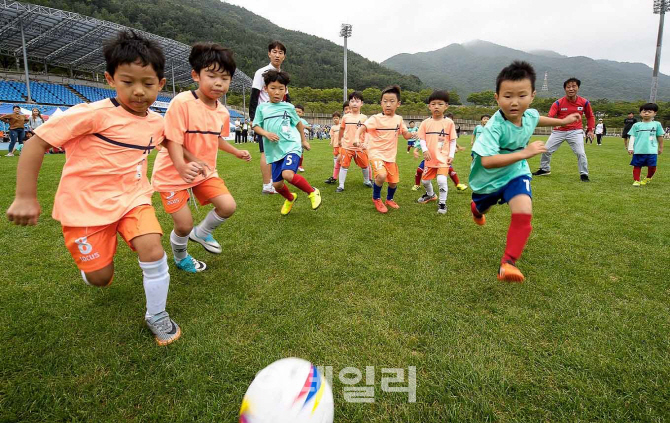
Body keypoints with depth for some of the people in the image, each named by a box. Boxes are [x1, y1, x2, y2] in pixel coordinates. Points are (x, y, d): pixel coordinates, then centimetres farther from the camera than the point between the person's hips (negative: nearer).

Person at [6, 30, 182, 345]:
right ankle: (94, 263, 45)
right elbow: (36, 143, -17)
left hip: (132, 198, 4)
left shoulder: (156, 122, -1)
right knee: (99, 278, 5)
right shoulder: (94, 114, -20)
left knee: (153, 251, -19)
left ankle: (156, 316, 5)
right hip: (85, 204, -3)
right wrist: (25, 197, -18)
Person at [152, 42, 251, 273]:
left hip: (205, 171, 6)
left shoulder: (222, 112, -1)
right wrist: (182, 166, -43)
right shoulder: (182, 102, -23)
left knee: (228, 206, -7)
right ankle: (180, 257, 32)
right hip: (173, 173, -6)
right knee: (184, 225, -3)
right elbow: (172, 141, -26)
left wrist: (236, 152, 23)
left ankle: (202, 233, 26)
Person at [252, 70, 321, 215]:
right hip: (274, 150, 4)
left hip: (291, 146, -3)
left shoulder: (288, 107, 4)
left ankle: (312, 192, -6)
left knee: (288, 174, -28)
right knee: (277, 184, 5)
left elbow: (298, 123, 18)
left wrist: (304, 140, 24)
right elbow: (256, 126, 8)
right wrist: (266, 133, -12)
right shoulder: (262, 108, 6)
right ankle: (290, 198, 39)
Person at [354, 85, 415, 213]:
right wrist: (356, 138, -48)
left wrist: (411, 135, -16)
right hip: (376, 153, -6)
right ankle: (376, 198, -1)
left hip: (391, 155, 6)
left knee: (394, 181, 13)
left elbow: (405, 134, 8)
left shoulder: (399, 119, 2)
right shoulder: (376, 118, -16)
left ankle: (389, 199, 46)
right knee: (381, 175, -30)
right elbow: (361, 128, -27)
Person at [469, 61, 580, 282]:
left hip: (515, 175, 3)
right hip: (489, 179, -3)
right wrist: (524, 153, -44)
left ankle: (508, 262, -16)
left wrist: (562, 121, 23)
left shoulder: (530, 115, -12)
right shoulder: (494, 127, -33)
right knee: (482, 209, 27)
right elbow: (487, 161, -44)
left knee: (523, 212, -25)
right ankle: (476, 208, 69)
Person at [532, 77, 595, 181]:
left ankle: (584, 174, 6)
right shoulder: (558, 103, -10)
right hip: (559, 131, 1)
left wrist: (590, 130, 4)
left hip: (575, 131, -1)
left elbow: (590, 116, 11)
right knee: (546, 150, 5)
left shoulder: (584, 102, -4)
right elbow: (550, 117, -20)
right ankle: (545, 169, 28)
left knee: (581, 153, -11)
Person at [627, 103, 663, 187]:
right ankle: (636, 180, 12)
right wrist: (630, 148, -2)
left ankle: (648, 178, 25)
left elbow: (660, 137, 12)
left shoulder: (657, 124, 5)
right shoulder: (636, 125, 4)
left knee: (652, 166, 0)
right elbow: (632, 137, 5)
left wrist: (661, 147, 18)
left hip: (652, 151, 0)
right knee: (637, 166, 2)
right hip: (638, 150, 0)